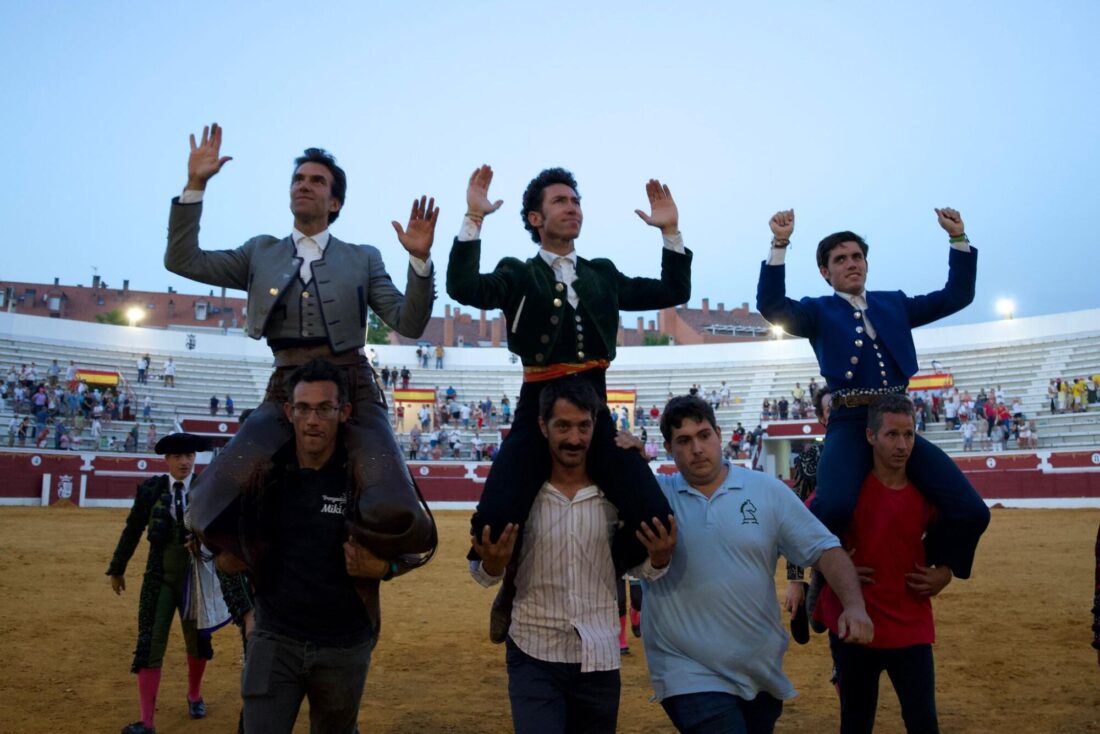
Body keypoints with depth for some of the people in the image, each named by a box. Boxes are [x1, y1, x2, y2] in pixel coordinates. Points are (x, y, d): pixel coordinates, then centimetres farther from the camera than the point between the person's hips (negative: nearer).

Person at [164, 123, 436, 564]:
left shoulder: (363, 259, 14)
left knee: (393, 515, -26)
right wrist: (195, 185, 2)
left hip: (352, 389, -1)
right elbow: (182, 260, 9)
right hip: (286, 391, 2)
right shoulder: (261, 253, 17)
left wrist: (419, 260, -8)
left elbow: (409, 324, 6)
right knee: (212, 507, -20)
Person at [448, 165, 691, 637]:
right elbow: (463, 288, -11)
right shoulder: (518, 274, 8)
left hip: (594, 409, 3)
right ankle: (514, 583, 16)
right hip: (539, 411, -3)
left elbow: (674, 292, 19)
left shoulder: (604, 274, 20)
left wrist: (671, 231, 10)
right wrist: (474, 218, -15)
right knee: (492, 523, -20)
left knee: (655, 519, -14)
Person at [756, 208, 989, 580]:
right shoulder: (818, 312, 10)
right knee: (834, 506, -33)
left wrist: (958, 238, 13)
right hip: (850, 424, -4)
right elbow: (771, 306, -9)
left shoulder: (893, 303, 22)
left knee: (971, 512, -10)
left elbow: (957, 296, 22)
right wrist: (780, 244, -17)